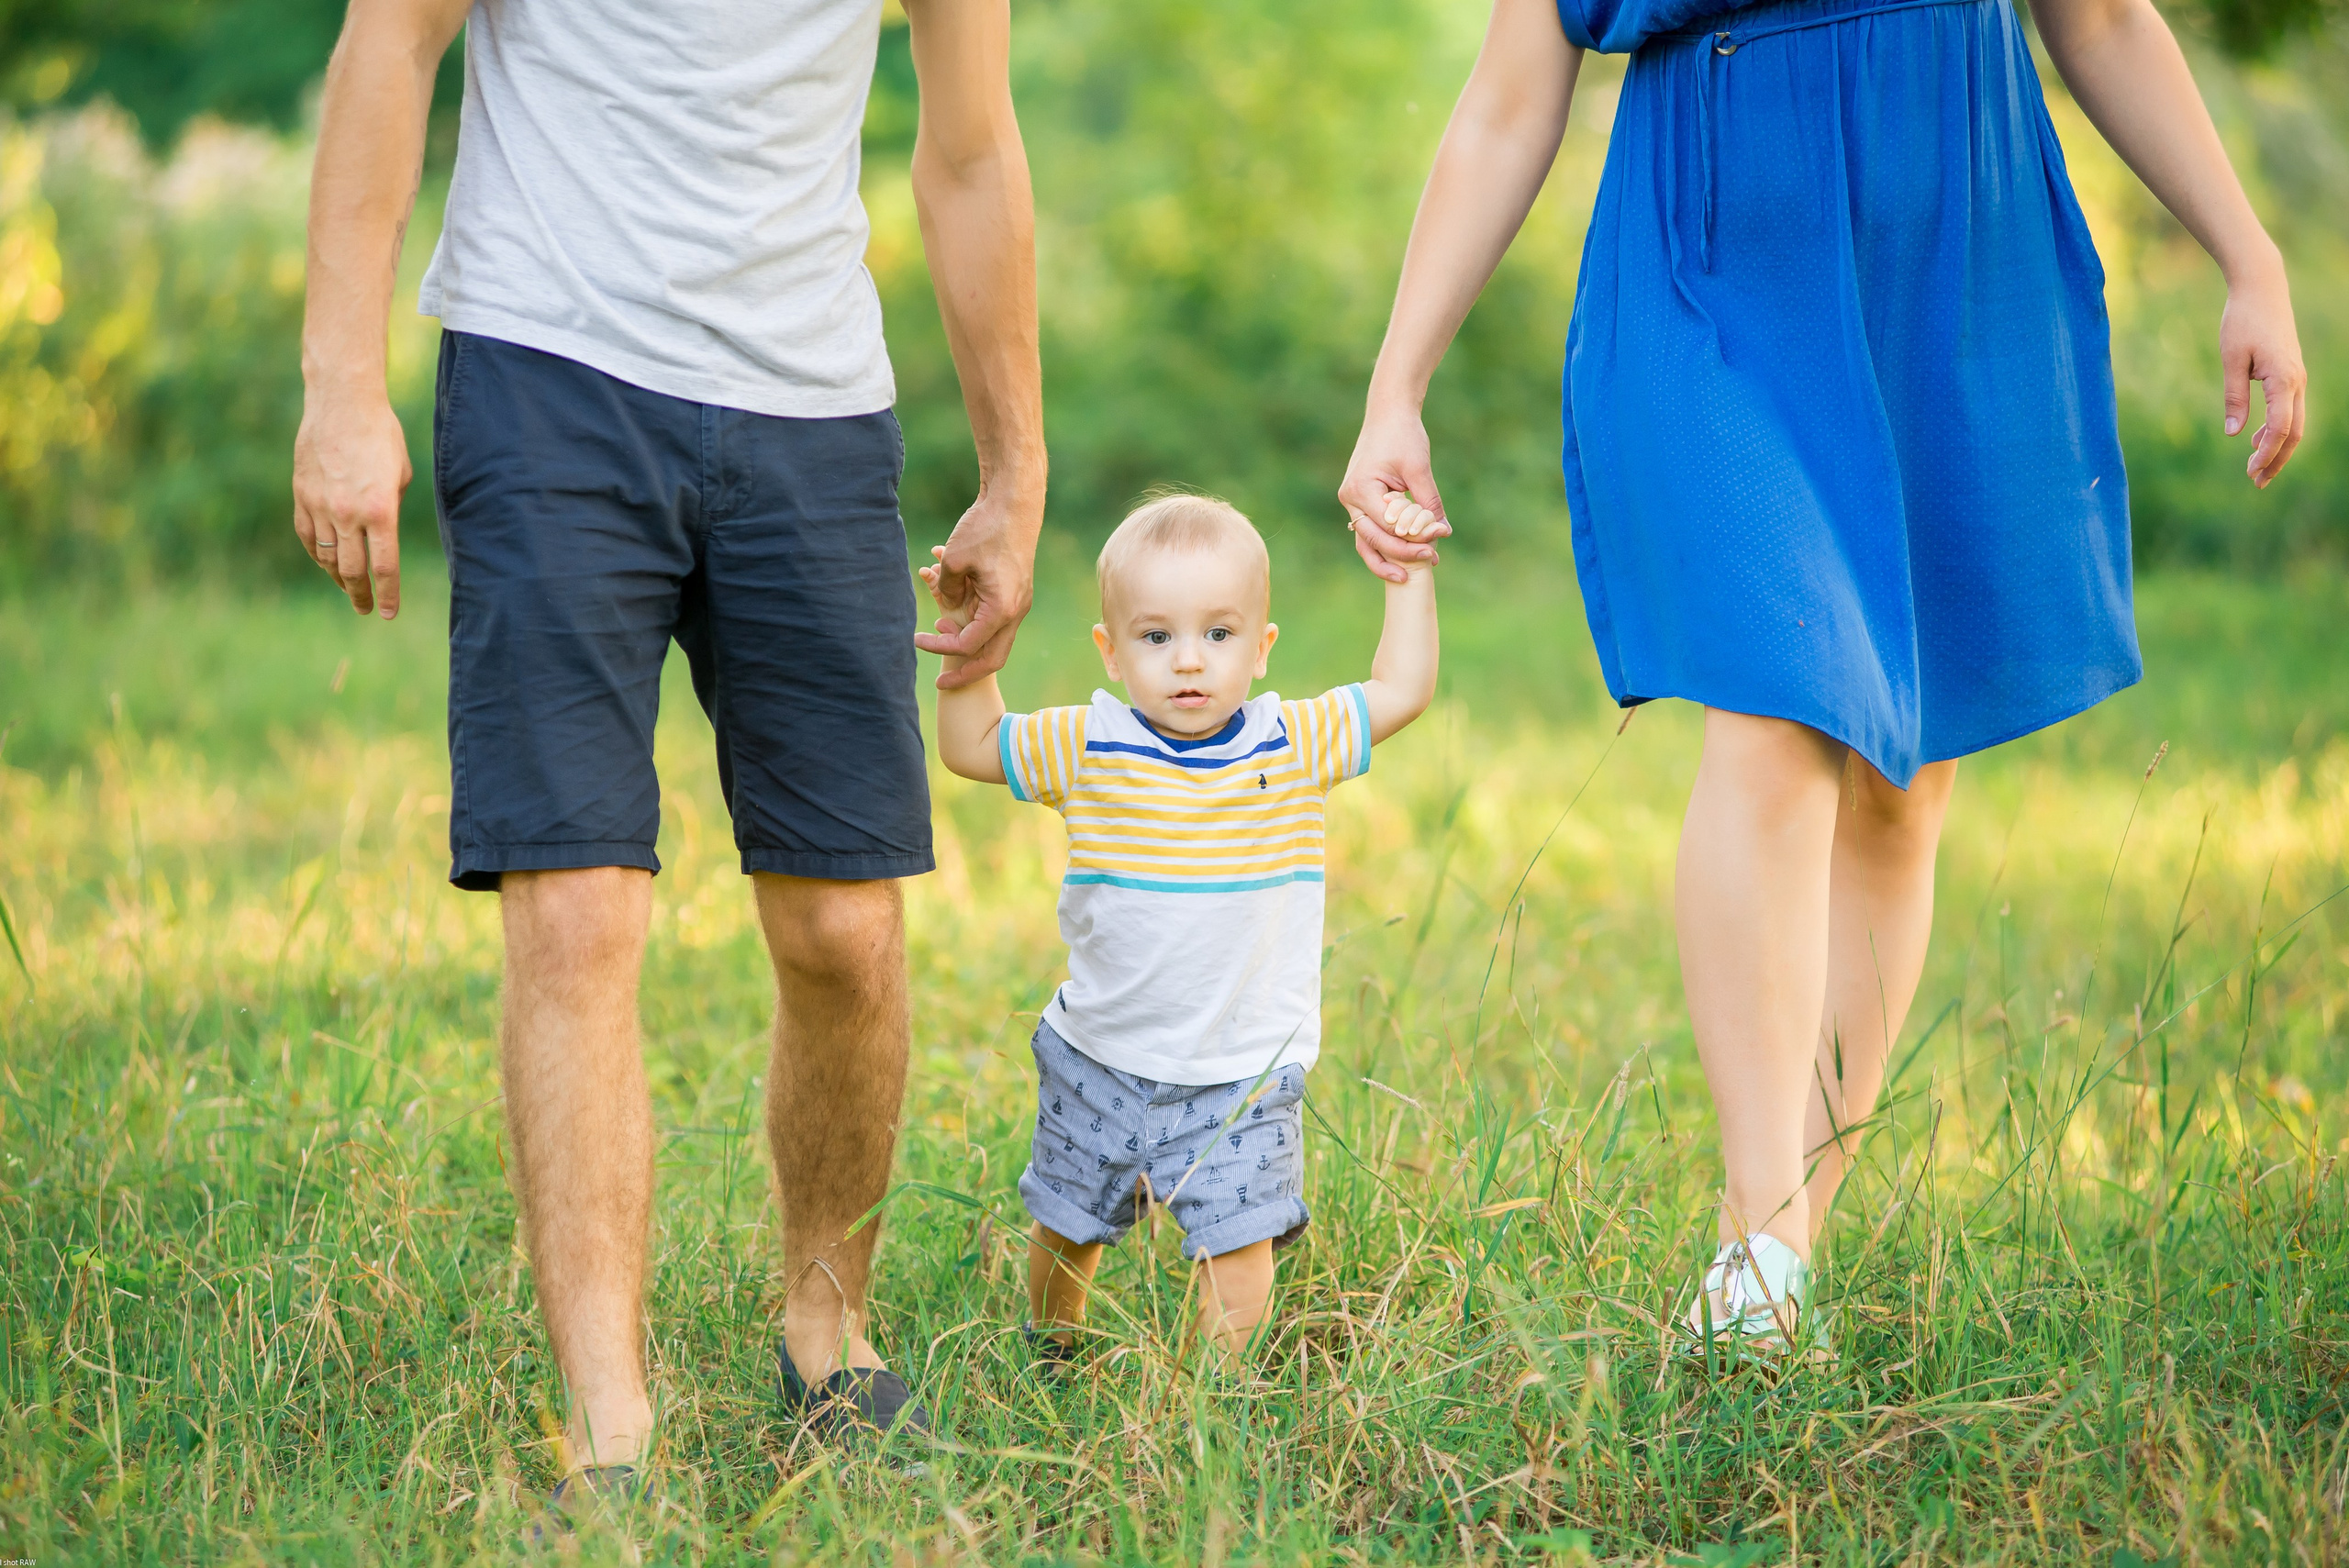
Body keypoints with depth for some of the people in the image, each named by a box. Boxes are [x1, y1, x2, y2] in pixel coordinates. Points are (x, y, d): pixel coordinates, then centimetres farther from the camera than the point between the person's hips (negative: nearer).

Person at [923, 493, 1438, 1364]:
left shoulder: (1294, 747, -6)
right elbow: (971, 746, 5)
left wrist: (1410, 572, -6)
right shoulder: (1087, 750, -6)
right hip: (1099, 1063, 2)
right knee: (1065, 1229, 19)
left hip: (1241, 1079, -1)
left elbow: (1401, 692, -1)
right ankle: (1051, 1349, 46)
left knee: (1239, 1248, -11)